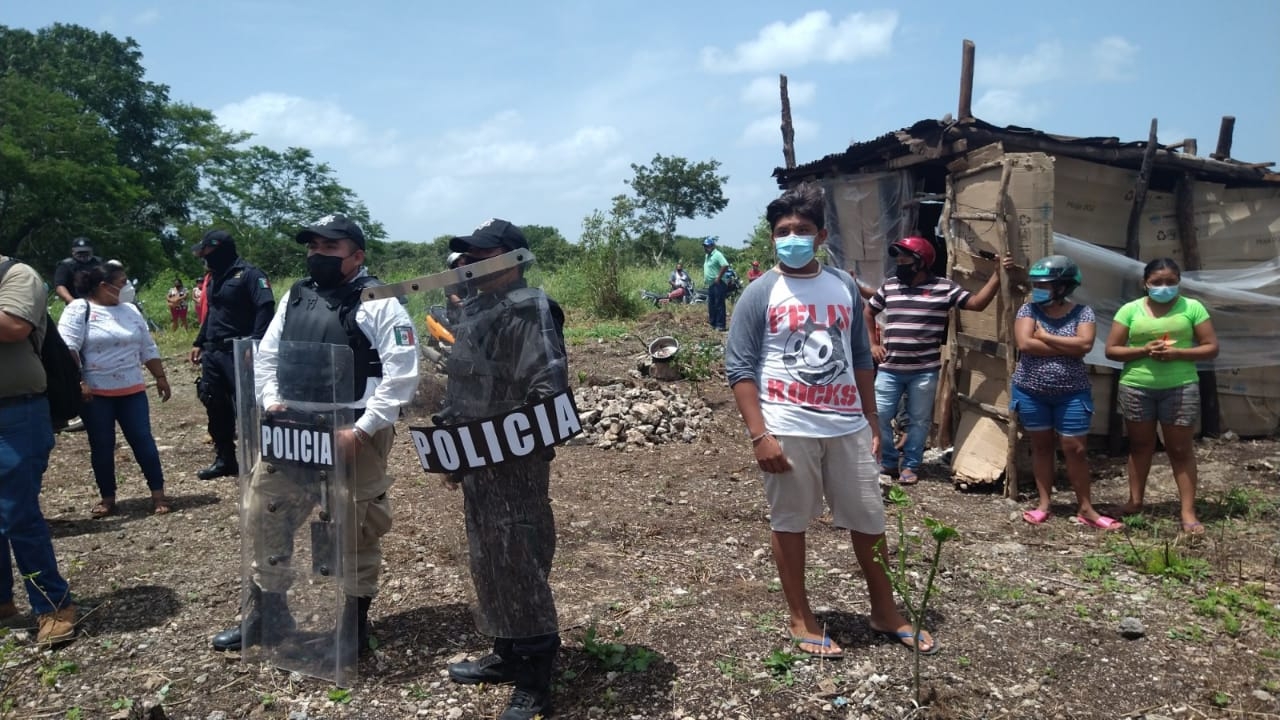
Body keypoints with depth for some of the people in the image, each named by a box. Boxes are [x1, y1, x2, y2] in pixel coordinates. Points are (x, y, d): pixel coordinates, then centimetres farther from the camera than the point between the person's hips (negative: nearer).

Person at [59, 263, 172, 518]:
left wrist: (161, 377, 10)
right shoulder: (79, 309, -6)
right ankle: (107, 498, 16)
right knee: (101, 446, 5)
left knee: (143, 440, 0)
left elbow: (148, 348, 14)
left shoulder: (130, 311, 10)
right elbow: (67, 348, -14)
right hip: (95, 393, -3)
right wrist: (77, 383, -20)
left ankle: (158, 493, 5)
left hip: (132, 391, 4)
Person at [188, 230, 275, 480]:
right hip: (213, 352, 9)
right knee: (216, 406, 11)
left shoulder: (249, 274, -11)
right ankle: (224, 459, 22)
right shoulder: (214, 277, 17)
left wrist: (254, 345, -28)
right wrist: (199, 343, 21)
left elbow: (265, 308, -20)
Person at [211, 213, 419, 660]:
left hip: (352, 435, -6)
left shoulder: (379, 302, -9)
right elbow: (266, 356, 19)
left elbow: (401, 374, -15)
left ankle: (355, 623, 24)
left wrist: (360, 430, -19)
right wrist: (271, 401, 0)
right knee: (264, 516, 15)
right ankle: (266, 612, 34)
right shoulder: (295, 297, 12)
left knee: (356, 532, 6)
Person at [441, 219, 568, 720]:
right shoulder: (476, 309, 15)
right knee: (487, 561, 19)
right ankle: (506, 655, 35)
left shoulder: (528, 310, -15)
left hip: (514, 462, -10)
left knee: (519, 566, -3)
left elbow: (549, 386, -25)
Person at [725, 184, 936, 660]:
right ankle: (800, 618, 27)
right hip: (788, 430, -4)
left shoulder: (844, 287, 7)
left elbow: (861, 360, 13)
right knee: (789, 522, 9)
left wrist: (872, 422, 13)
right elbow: (739, 368, -8)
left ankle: (885, 611, 34)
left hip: (847, 426, 4)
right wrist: (759, 435, -15)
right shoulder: (760, 294, -5)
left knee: (869, 520, 14)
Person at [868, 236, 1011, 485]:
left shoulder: (944, 287, -2)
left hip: (924, 371, -2)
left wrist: (997, 274, -17)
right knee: (878, 416, 1)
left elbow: (977, 303, -8)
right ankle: (889, 462, 19)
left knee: (919, 420, 8)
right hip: (889, 369, 2)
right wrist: (872, 344, 10)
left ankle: (910, 465, 23)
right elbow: (868, 312, 19)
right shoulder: (889, 286, 7)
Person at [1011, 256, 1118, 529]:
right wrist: (1068, 348, -15)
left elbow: (1085, 344, -19)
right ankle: (1044, 503, 19)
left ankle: (1085, 508, 13)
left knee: (1075, 449, 1)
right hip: (1031, 392, 1)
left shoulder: (1082, 312, -3)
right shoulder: (1029, 310, -3)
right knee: (1041, 445, 10)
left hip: (1072, 393, -1)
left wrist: (1045, 337, -15)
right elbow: (1025, 344, -17)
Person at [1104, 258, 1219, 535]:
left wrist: (1177, 353, -16)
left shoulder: (1192, 307, 1)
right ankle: (1135, 501, 23)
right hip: (1136, 388, 1)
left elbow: (1211, 348, 0)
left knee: (1181, 449, 3)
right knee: (1140, 445, 12)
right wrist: (1145, 350, -15)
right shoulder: (1130, 310, 2)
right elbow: (1111, 350, 0)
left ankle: (1188, 512, 8)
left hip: (1180, 388, -1)